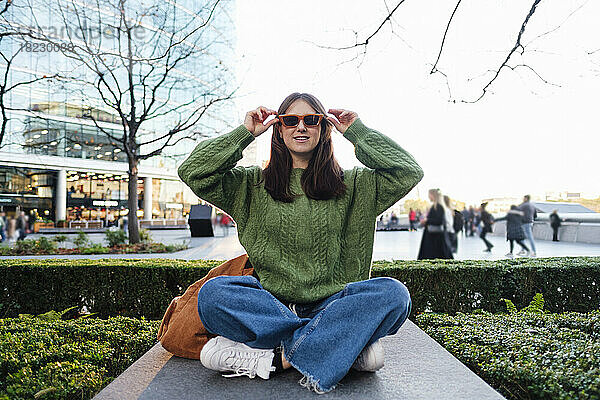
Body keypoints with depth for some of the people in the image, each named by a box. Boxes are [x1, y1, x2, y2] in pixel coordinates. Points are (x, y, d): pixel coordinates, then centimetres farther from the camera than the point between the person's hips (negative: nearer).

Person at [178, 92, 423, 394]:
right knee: (213, 293, -29)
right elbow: (192, 172, 1)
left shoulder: (352, 185, 11)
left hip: (329, 305, 0)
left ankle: (276, 357, -26)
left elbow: (409, 173, 0)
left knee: (393, 293, -27)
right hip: (268, 305, 1)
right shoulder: (253, 184, 11)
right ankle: (345, 345, -23)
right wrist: (245, 133, 2)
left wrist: (357, 132, 2)